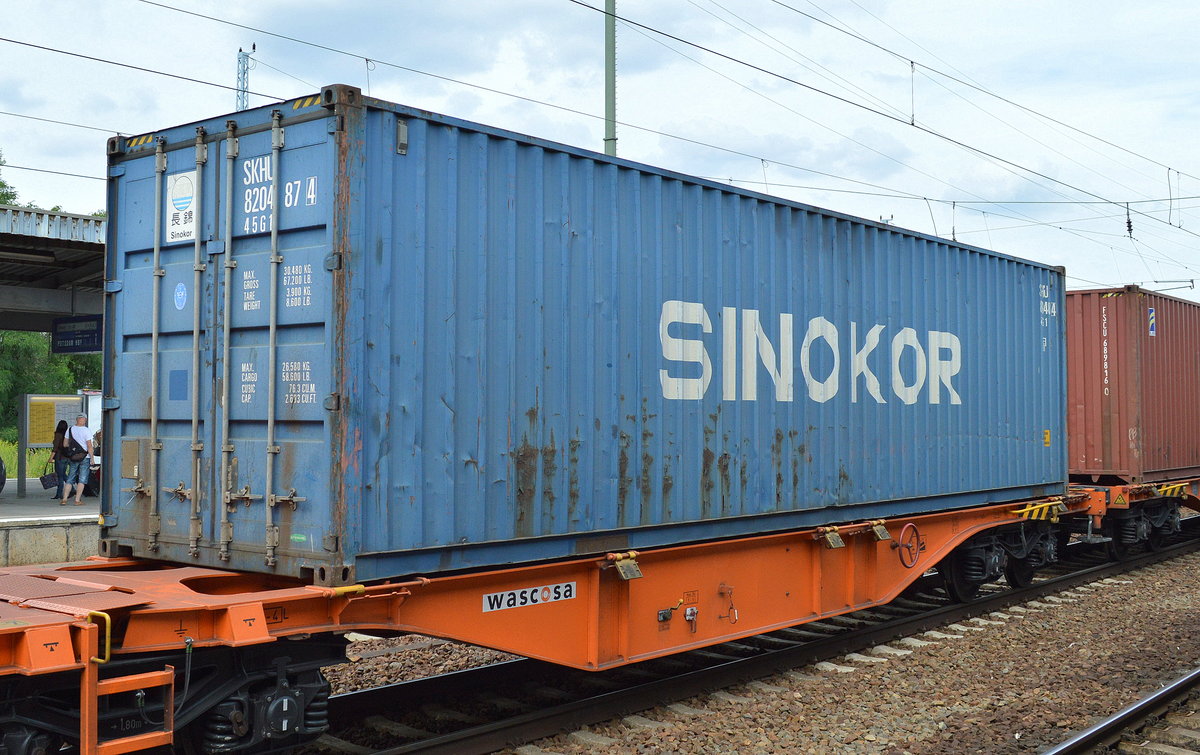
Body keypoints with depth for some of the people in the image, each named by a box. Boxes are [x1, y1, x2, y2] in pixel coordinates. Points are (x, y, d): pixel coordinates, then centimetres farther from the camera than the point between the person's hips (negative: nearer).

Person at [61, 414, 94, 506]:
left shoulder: (70, 430, 3)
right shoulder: (86, 431, -10)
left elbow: (65, 444, 8)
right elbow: (89, 445, -13)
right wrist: (92, 457, -6)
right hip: (85, 458, -4)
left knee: (70, 479, 11)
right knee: (82, 480, 1)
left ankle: (64, 499, 6)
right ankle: (77, 500, -1)